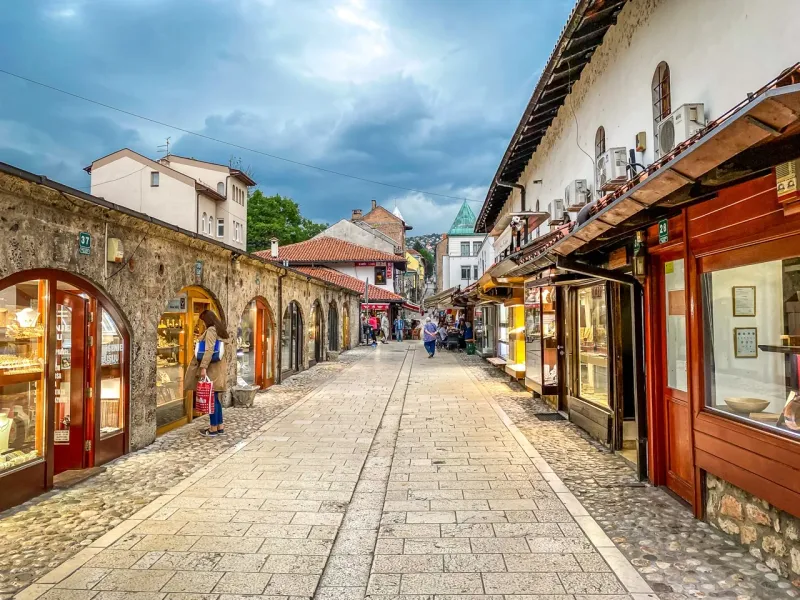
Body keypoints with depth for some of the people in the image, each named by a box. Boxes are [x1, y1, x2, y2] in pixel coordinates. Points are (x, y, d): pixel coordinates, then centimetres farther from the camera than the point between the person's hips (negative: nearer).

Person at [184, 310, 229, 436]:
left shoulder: (211, 330, -11)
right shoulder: (220, 330, 16)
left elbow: (209, 350, -20)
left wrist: (203, 367, -23)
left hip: (212, 368, -9)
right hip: (218, 367, 9)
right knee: (215, 398, 13)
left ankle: (213, 429, 2)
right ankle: (220, 427, 16)